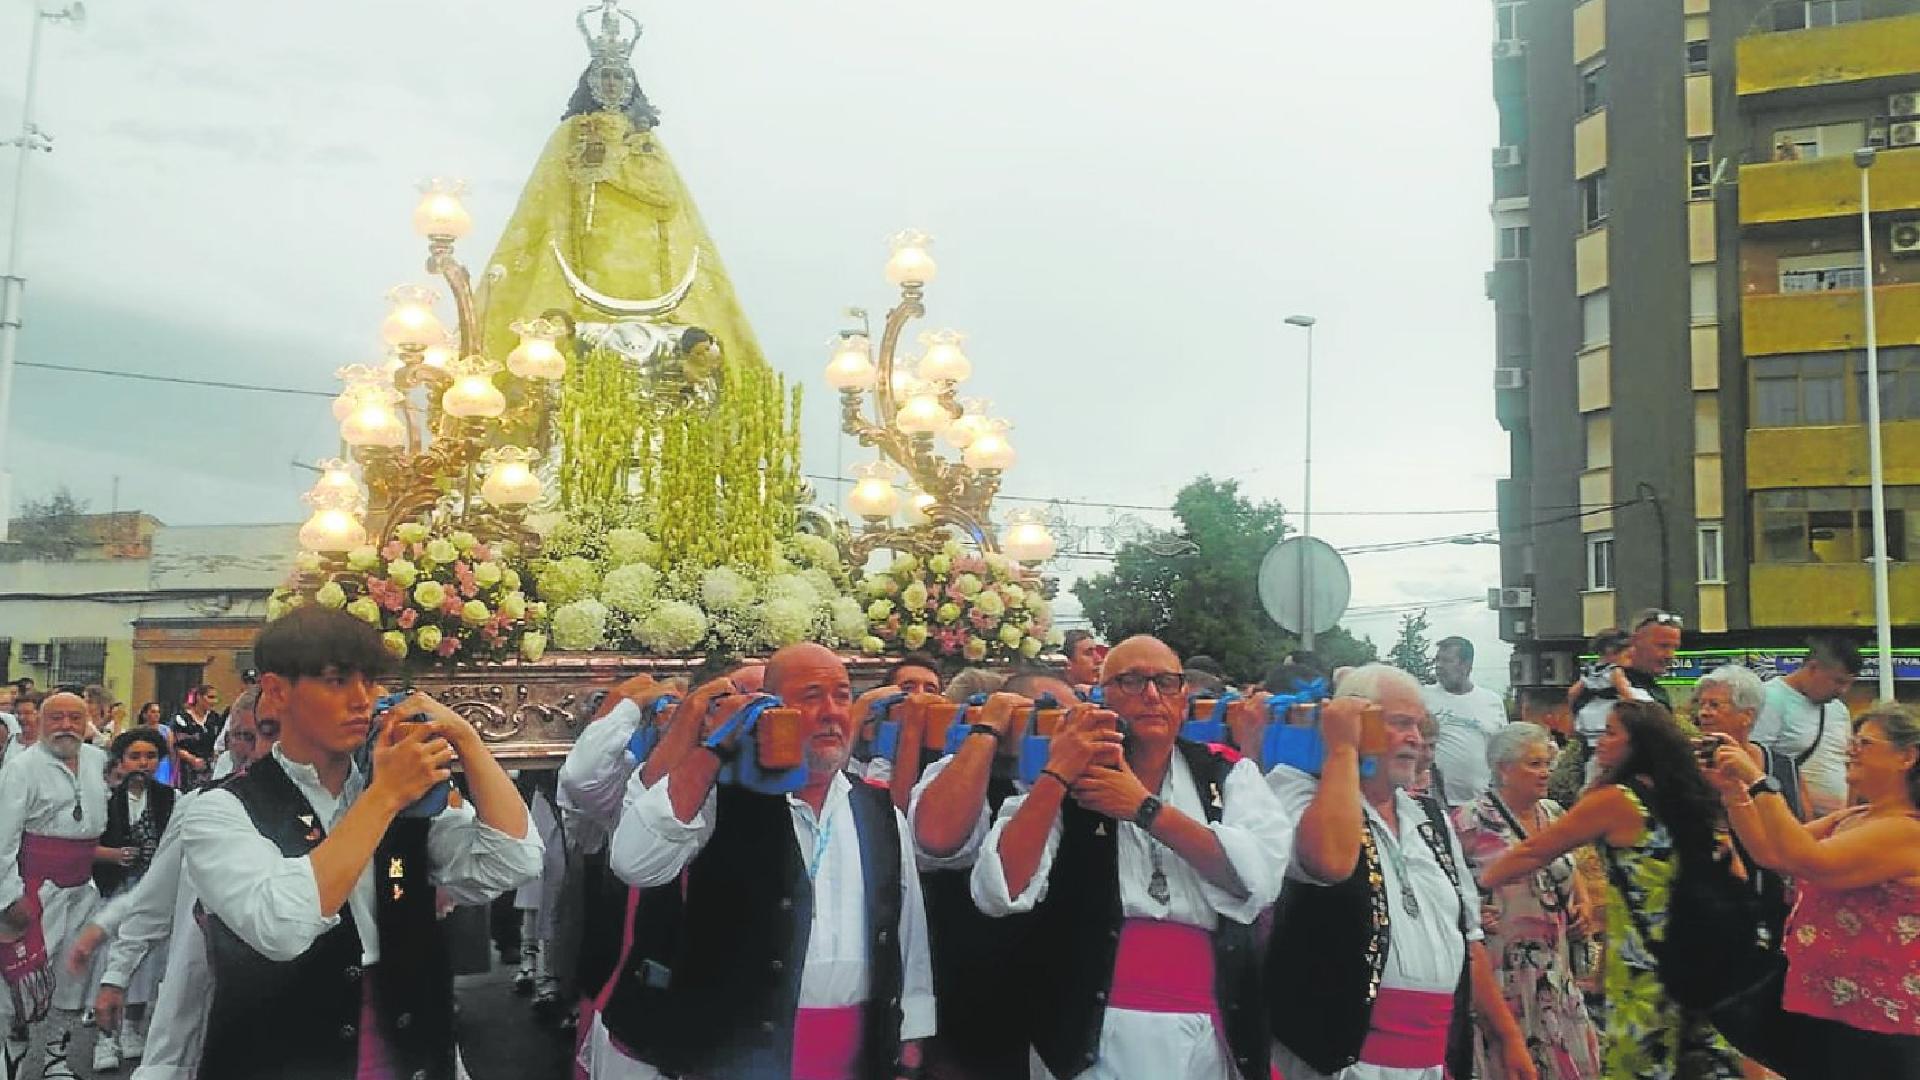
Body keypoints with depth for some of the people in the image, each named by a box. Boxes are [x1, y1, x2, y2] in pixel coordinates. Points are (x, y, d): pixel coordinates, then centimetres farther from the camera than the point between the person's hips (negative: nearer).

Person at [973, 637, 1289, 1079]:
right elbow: (998, 893, -13)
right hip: (1090, 1031, -2)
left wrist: (1145, 808, -14)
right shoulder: (1060, 784, 1)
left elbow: (1259, 877, -14)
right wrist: (1057, 775, -18)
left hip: (1208, 1030, 2)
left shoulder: (1228, 777, 4)